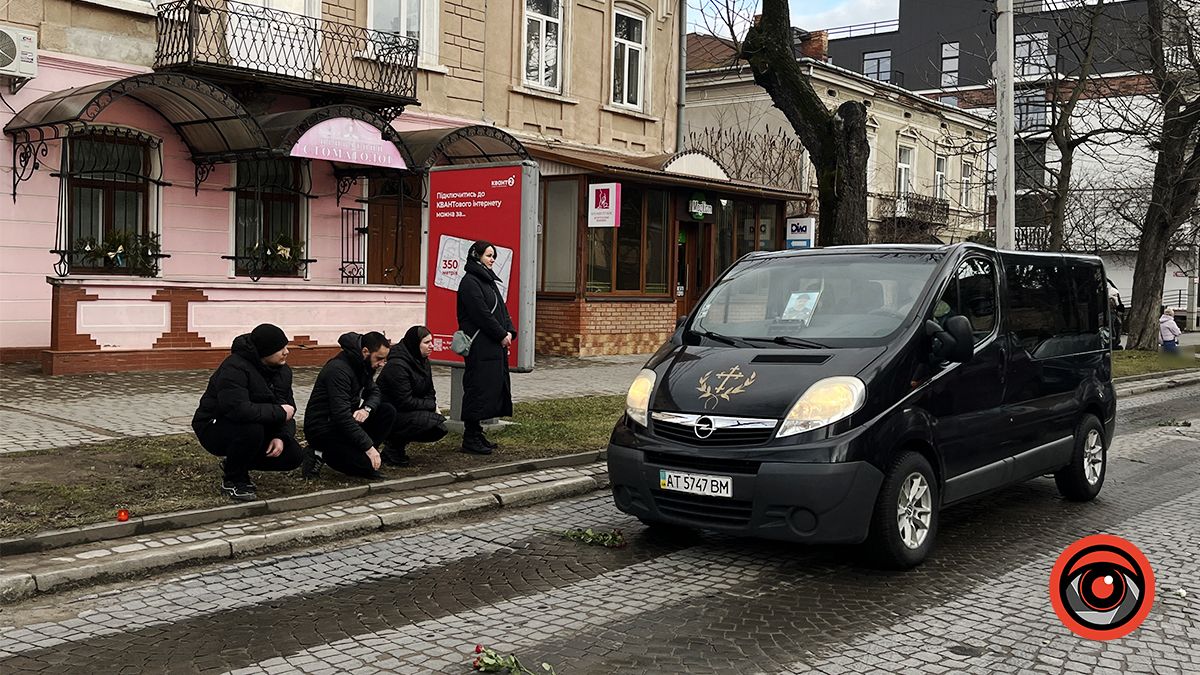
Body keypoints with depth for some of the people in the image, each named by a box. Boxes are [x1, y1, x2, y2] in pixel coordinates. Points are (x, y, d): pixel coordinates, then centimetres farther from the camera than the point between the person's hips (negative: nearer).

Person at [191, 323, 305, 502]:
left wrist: (282, 437, -20)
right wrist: (279, 413, -31)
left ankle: (234, 464, 13)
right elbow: (239, 409, -41)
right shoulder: (234, 369, -27)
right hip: (214, 428, -7)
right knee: (251, 429, -39)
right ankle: (233, 480, -12)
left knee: (294, 456, -9)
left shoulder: (282, 370, -1)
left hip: (259, 428, 7)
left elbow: (288, 407, 0)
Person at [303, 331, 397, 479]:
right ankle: (322, 455, -2)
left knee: (388, 412, -7)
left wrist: (367, 409, -16)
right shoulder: (339, 369, -25)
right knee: (367, 464, -24)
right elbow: (342, 416, -30)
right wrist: (369, 446, -30)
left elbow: (373, 392, 11)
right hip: (322, 429, -9)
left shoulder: (364, 365, 4)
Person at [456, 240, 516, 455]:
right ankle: (471, 439, -2)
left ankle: (476, 434, 17)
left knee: (493, 387, 10)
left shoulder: (488, 280, 20)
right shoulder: (470, 282, -10)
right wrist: (501, 335, -12)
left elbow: (501, 309, 19)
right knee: (478, 388, -8)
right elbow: (482, 314, -17)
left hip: (495, 346, 10)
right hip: (479, 346, -10)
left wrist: (509, 331, 4)